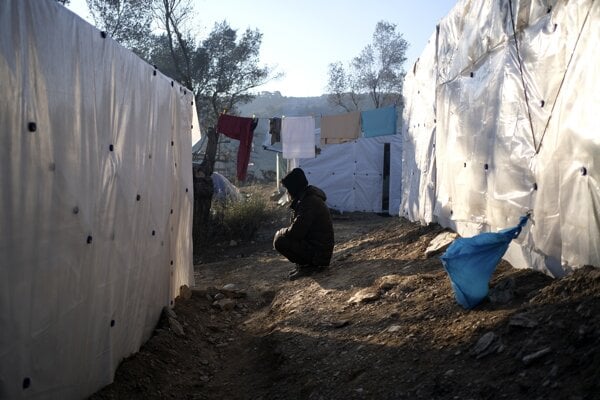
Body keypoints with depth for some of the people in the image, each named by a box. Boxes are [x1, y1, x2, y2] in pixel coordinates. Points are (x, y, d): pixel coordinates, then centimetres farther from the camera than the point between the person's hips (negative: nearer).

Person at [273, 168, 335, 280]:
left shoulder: (309, 202, -22)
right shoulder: (308, 197, 11)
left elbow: (296, 232, -24)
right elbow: (298, 227, 20)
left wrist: (280, 233, -5)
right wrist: (284, 232, 5)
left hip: (318, 252, -10)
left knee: (279, 241, -16)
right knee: (282, 236, 17)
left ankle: (307, 266, -6)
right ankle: (309, 264, 12)